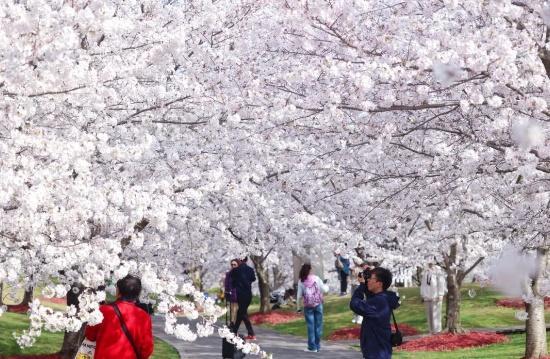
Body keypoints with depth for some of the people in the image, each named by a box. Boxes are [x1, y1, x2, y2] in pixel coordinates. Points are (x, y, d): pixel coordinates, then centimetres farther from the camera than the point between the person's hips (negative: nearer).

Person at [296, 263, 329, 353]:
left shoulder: (301, 281, -3)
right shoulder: (316, 278, -4)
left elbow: (299, 296, -3)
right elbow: (324, 290, -1)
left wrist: (298, 307, 6)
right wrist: (326, 286, 21)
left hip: (308, 306, 0)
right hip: (318, 304, 0)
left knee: (310, 326, 4)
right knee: (318, 325, 7)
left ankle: (312, 347, 5)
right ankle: (317, 346, 11)